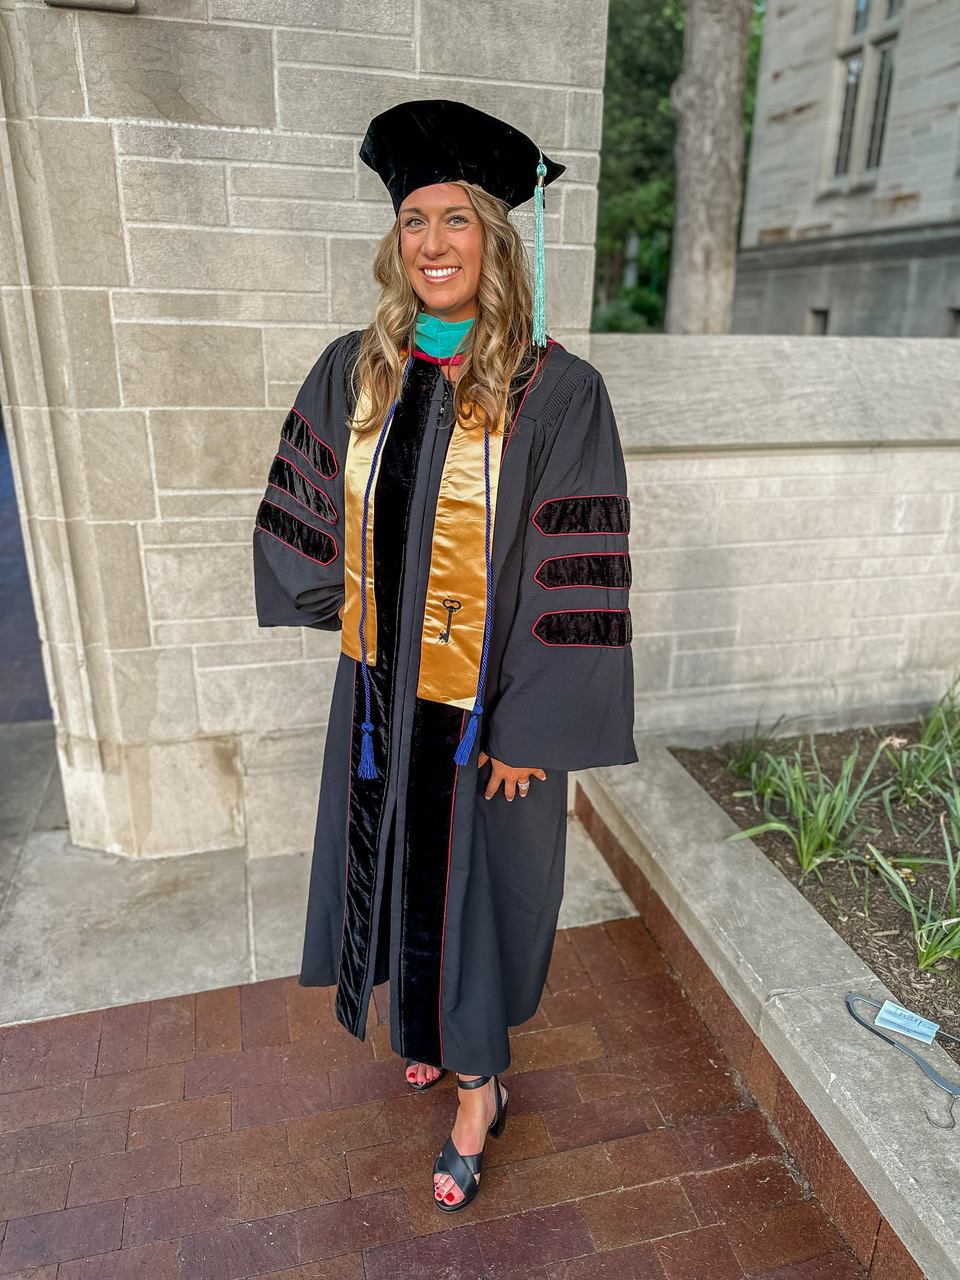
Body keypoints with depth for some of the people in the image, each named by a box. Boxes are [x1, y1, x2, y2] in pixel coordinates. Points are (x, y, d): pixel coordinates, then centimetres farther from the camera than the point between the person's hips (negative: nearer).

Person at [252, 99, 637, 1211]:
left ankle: (476, 1086, 37)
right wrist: (345, 608, 15)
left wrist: (531, 732, -15)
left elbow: (578, 576, -16)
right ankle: (426, 1026, 50)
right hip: (384, 692, 5)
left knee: (470, 880, 11)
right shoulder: (352, 374, -1)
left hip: (485, 706, -4)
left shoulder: (556, 392, -15)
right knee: (399, 868, 21)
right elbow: (300, 510, 14)